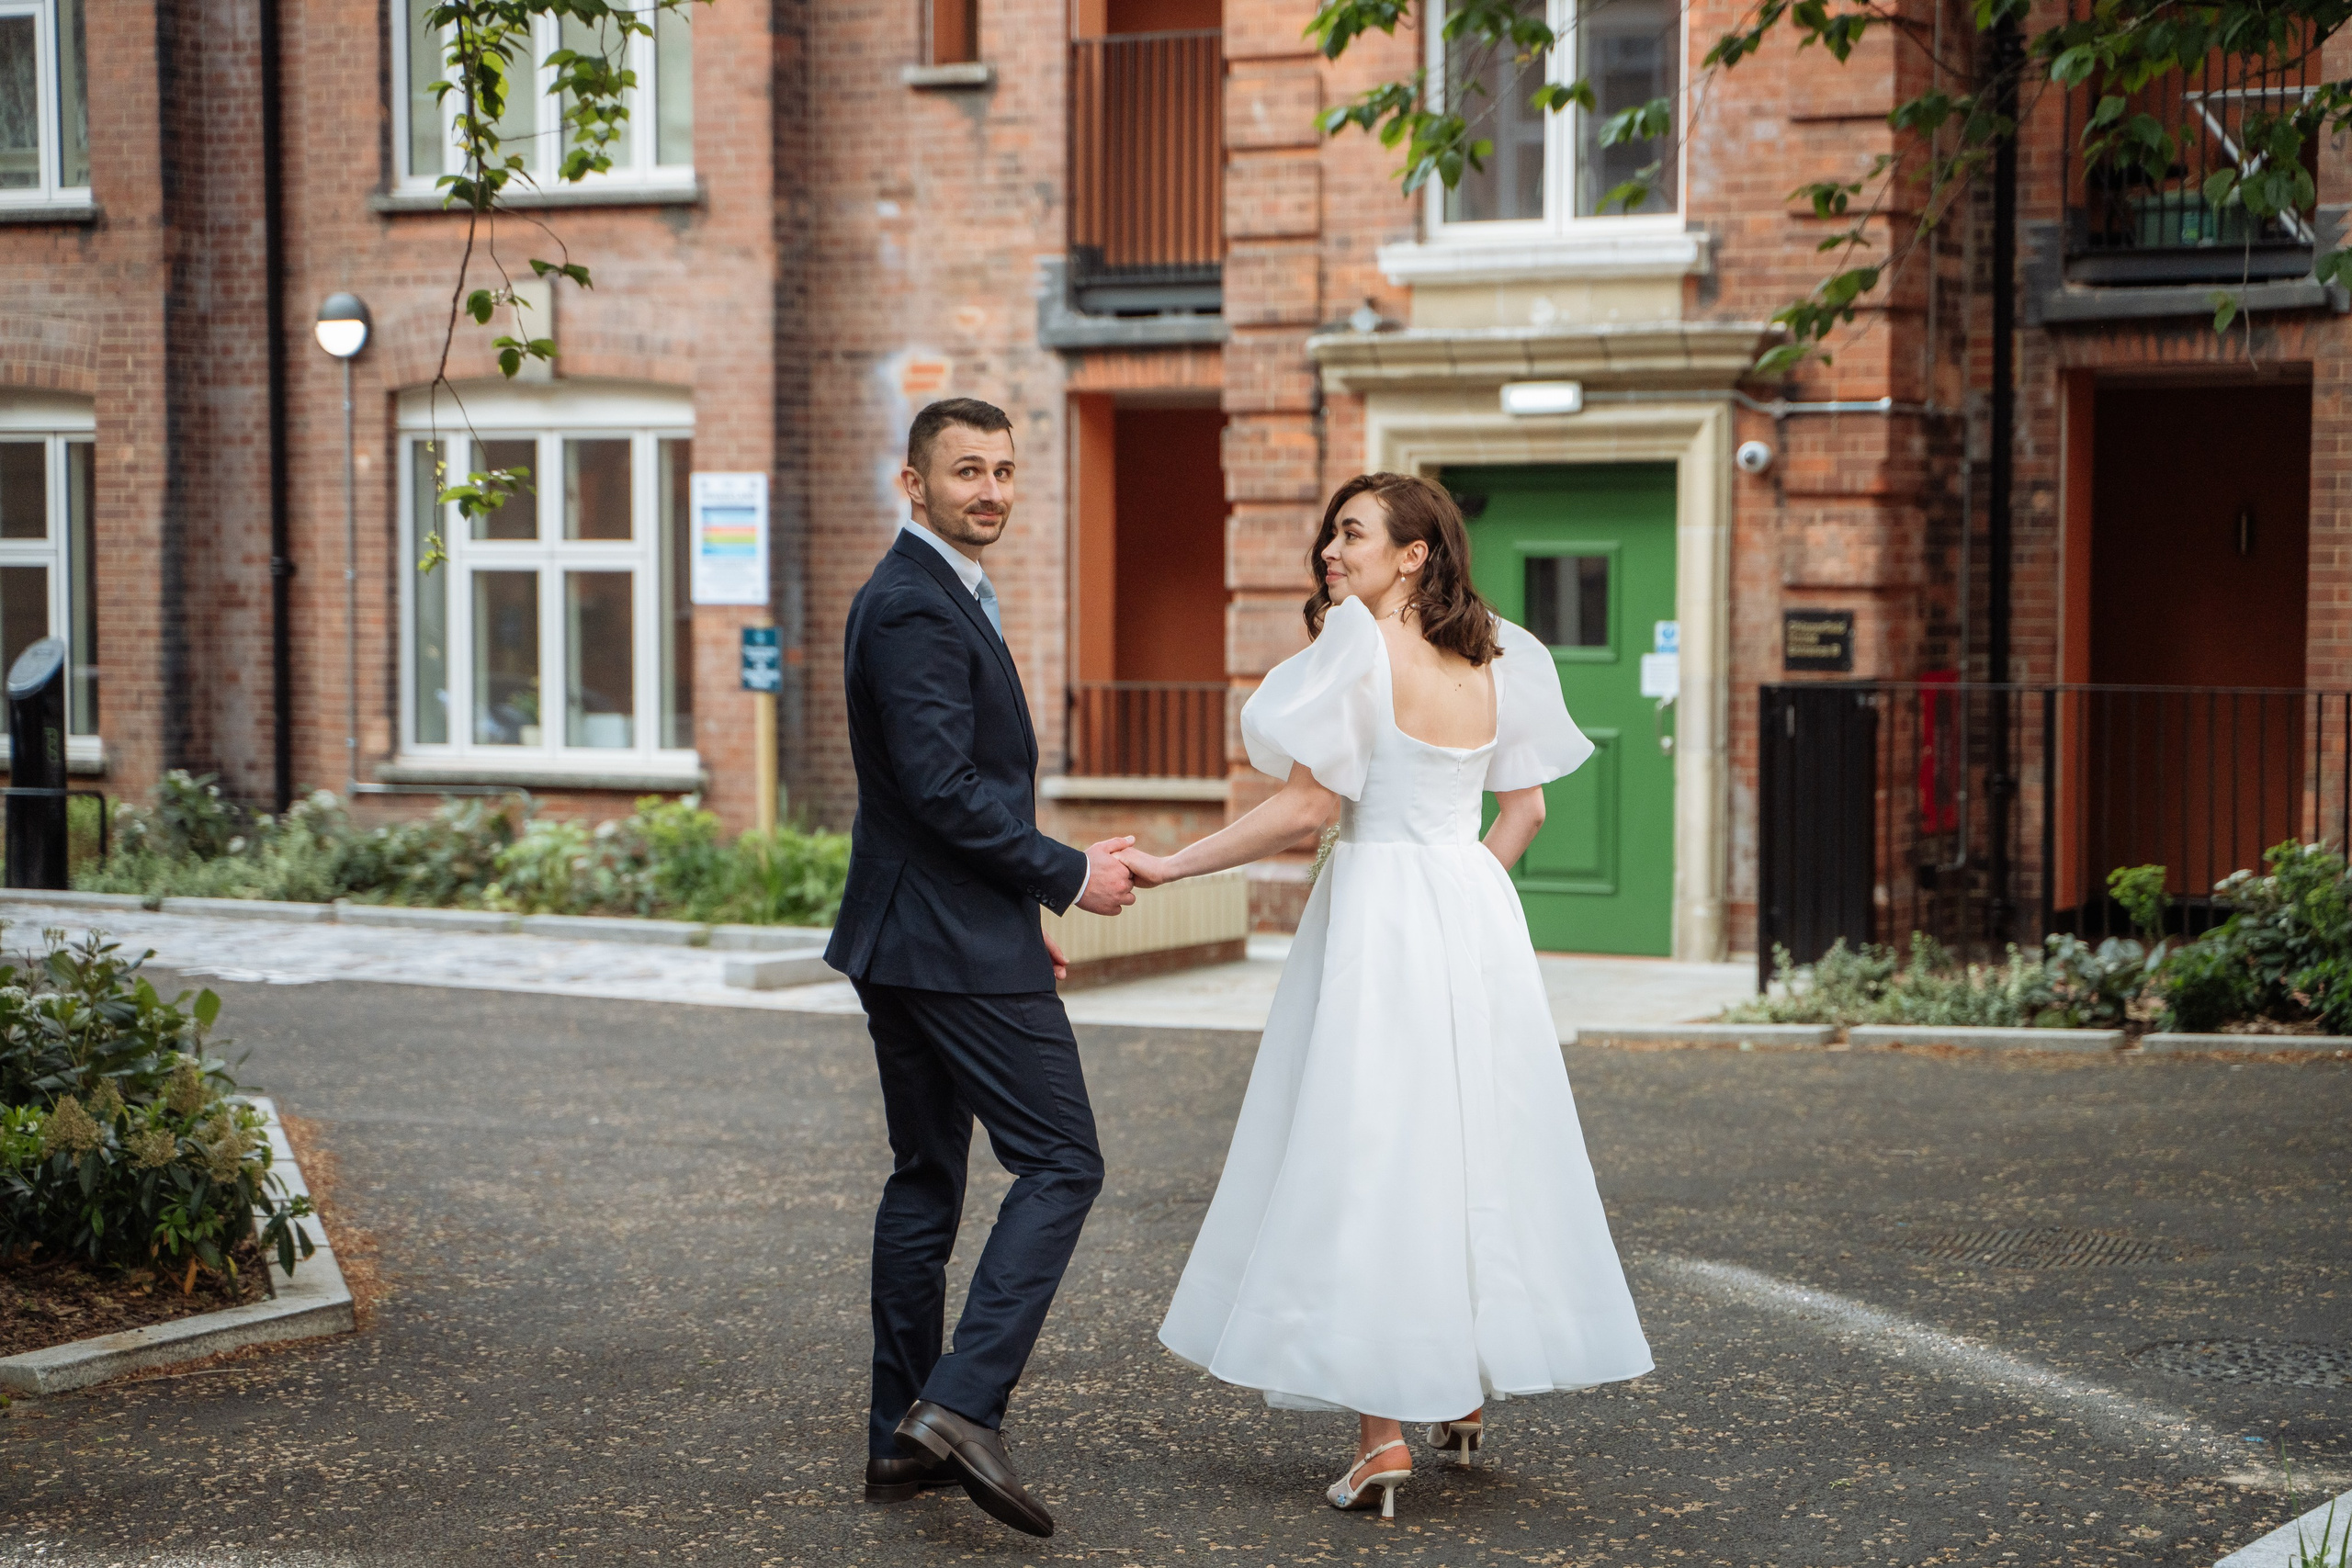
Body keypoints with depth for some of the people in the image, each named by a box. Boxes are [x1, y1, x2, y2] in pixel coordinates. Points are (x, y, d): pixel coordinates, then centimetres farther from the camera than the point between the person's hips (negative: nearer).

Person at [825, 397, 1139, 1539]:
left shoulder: (921, 595, 17)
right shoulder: (919, 607, -16)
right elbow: (944, 790, -23)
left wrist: (1020, 908, 22)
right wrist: (1069, 875, -14)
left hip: (904, 935, 11)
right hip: (957, 943, -11)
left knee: (925, 1180, 13)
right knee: (1060, 1163, -8)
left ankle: (901, 1441, 17)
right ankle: (962, 1404, -14)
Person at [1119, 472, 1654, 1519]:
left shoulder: (1360, 647, -11)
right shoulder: (1492, 659, 9)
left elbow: (1311, 807, -15)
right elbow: (1526, 808, 14)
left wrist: (1171, 867, -9)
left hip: (1380, 906, -7)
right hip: (1476, 909, 7)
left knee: (1366, 1156, -3)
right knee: (1471, 1142, 16)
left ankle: (1383, 1432, -7)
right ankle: (1466, 1393, 27)